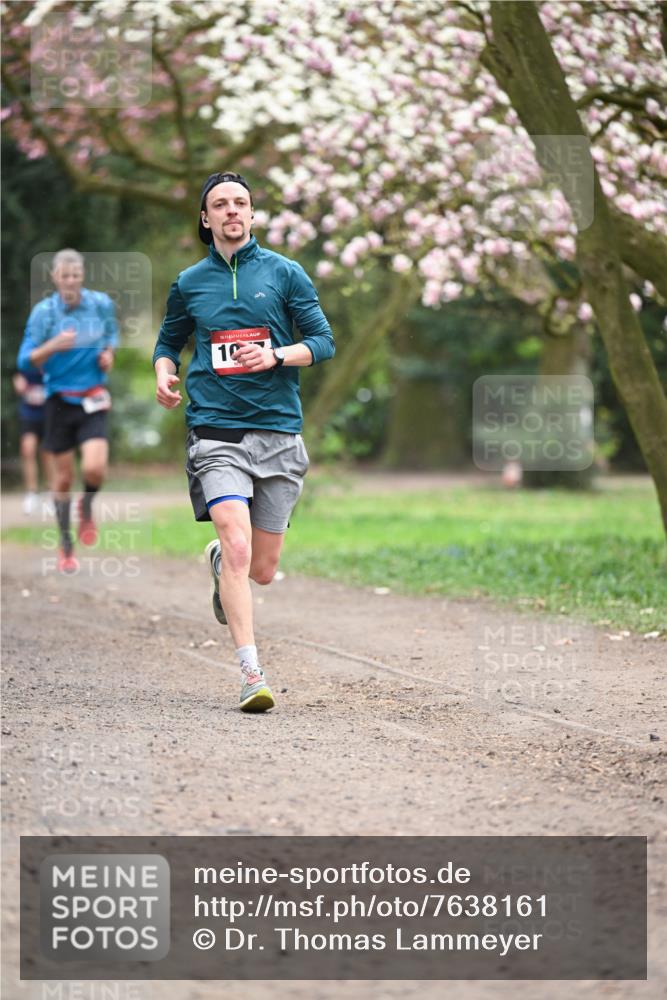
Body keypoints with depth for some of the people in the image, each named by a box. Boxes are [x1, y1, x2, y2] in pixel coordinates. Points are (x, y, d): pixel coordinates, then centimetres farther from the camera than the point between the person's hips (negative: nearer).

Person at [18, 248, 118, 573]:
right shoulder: (43, 311, -8)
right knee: (64, 477, 6)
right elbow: (26, 361, -8)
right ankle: (66, 547, 23)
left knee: (94, 468, -19)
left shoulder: (101, 303, -2)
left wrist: (109, 354, -1)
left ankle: (87, 506, 16)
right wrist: (52, 346, -26)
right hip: (59, 400, 0)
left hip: (93, 401, 0)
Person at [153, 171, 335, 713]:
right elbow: (169, 340, 25)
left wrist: (276, 355, -12)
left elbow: (323, 340, 5)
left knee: (262, 569, 7)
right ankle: (252, 673, -19)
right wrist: (165, 374, 3)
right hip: (216, 430, -1)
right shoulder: (189, 283, 10)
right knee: (237, 545, -21)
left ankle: (220, 565, 44)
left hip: (278, 430, 1)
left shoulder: (284, 272, 6)